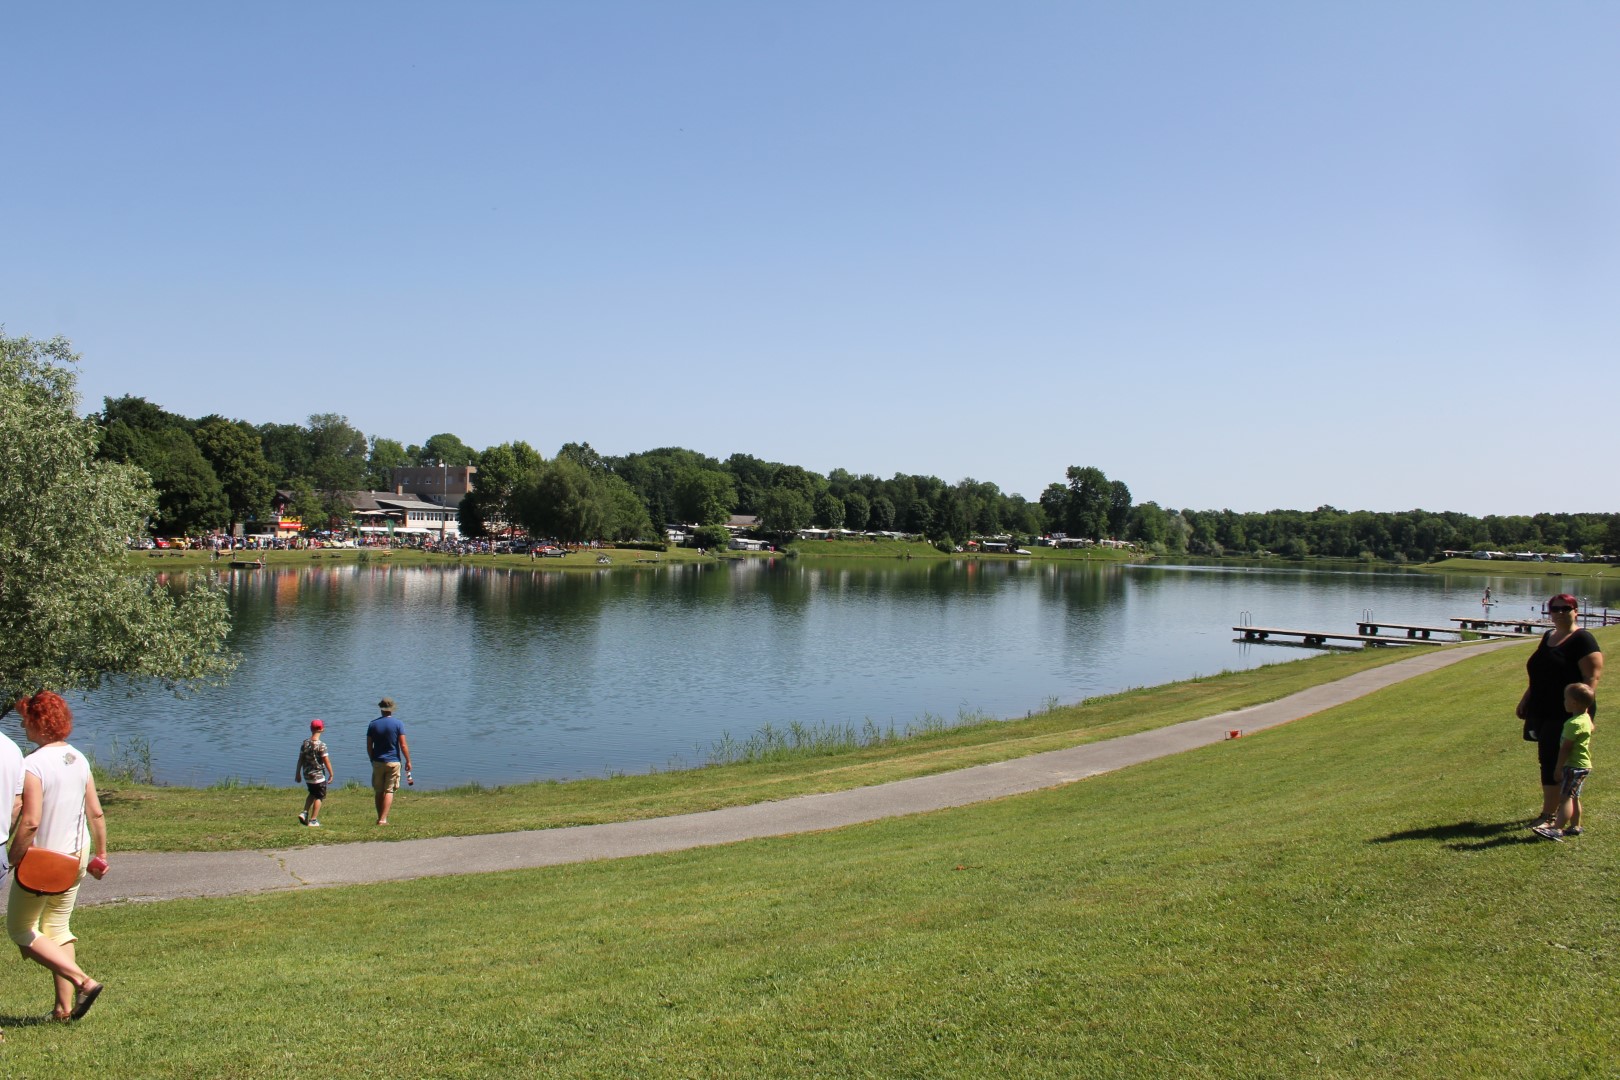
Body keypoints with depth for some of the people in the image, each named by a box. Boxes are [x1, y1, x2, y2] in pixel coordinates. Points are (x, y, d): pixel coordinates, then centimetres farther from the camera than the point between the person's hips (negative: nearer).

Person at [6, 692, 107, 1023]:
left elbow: (30, 822, -26)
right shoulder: (79, 759, 2)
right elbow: (96, 814, 6)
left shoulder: (32, 765, -20)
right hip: (77, 858, 7)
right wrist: (101, 854, 16)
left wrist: (13, 857, -12)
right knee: (58, 927, 18)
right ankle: (64, 1006, 16)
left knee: (20, 928, 10)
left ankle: (82, 981, -4)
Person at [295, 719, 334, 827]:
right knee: (318, 797, 6)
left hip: (307, 775, 6)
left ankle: (305, 813, 12)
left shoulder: (305, 743, 0)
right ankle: (313, 820, 6)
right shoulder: (321, 745, -17)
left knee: (312, 794, 25)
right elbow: (327, 761, -15)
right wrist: (331, 774, -5)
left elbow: (300, 759, 5)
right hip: (318, 775, -6)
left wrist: (297, 773, 13)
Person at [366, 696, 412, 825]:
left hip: (377, 762, 2)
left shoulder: (373, 724, 2)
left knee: (379, 792, 11)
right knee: (389, 791, 0)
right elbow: (403, 745, -8)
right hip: (393, 762, -2)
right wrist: (408, 761, 1)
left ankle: (380, 818, 16)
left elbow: (369, 746, 5)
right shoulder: (398, 724, -5)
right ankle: (383, 819, -8)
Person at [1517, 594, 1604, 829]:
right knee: (1548, 760, 10)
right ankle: (1556, 810, 19)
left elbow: (1593, 677, -17)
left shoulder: (1582, 640, -10)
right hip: (1543, 712, 8)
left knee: (1552, 761, -8)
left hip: (1567, 714, -8)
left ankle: (1549, 815, -2)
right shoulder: (1547, 637, 15)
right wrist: (1525, 700, 23)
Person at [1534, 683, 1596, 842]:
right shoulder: (1586, 718, 9)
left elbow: (1565, 748, -21)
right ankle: (1575, 826, 24)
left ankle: (1557, 829, -16)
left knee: (1566, 797, -12)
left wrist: (1559, 768, -14)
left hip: (1574, 766, -10)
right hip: (1583, 764, 10)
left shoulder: (1574, 724, -23)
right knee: (1573, 797, 17)